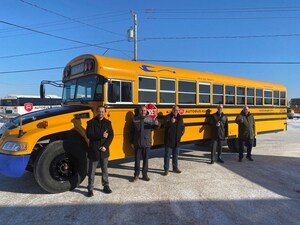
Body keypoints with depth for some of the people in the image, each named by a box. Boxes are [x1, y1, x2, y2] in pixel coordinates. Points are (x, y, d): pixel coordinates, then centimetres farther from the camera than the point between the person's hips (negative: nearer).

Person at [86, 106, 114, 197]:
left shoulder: (107, 123, 4)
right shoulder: (91, 122, -5)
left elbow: (111, 135, 0)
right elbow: (89, 135, -16)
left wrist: (105, 146, -12)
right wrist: (101, 135, -26)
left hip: (104, 151, 3)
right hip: (93, 151, -2)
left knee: (104, 169, 14)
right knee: (92, 171, 6)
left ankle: (106, 186, 26)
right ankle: (90, 188, 17)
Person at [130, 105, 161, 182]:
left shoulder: (150, 119, -1)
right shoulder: (135, 119, -1)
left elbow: (156, 128, -2)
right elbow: (132, 132, 3)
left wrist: (157, 124, -27)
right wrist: (131, 142, 3)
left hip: (147, 144, 0)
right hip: (137, 144, 0)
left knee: (145, 159, 10)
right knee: (137, 160, 8)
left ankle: (145, 175, 24)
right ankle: (136, 175, 20)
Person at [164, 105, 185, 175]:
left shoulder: (180, 118, 9)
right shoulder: (168, 117, -10)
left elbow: (182, 126, 22)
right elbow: (166, 124, -32)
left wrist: (182, 132, 6)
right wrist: (170, 122, -52)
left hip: (177, 140, 6)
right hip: (169, 140, -5)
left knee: (176, 154, 15)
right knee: (167, 155, 1)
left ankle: (175, 168, 28)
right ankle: (166, 169, 9)